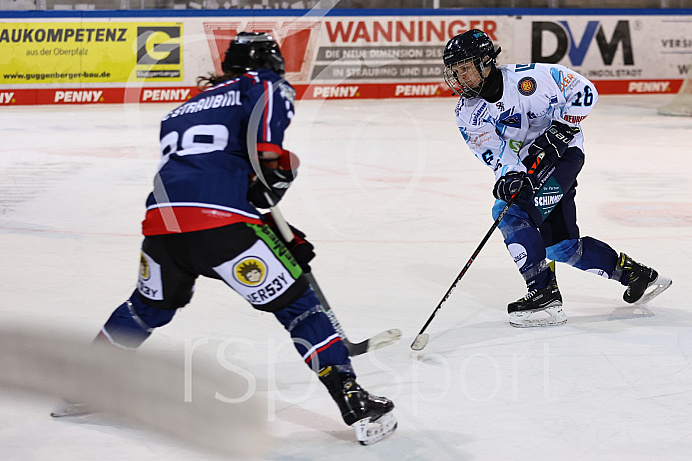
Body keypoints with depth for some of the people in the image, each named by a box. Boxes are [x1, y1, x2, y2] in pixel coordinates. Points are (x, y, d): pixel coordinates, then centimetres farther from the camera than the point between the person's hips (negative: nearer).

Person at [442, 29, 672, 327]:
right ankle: (635, 274, 21)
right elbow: (493, 151, -12)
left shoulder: (526, 78, -20)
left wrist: (562, 127, -21)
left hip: (562, 152, -7)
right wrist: (508, 176, -31)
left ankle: (544, 293, -22)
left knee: (513, 213, -24)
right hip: (525, 165, 7)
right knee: (560, 243, 6)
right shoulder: (467, 113, -5)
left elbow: (583, 91, -13)